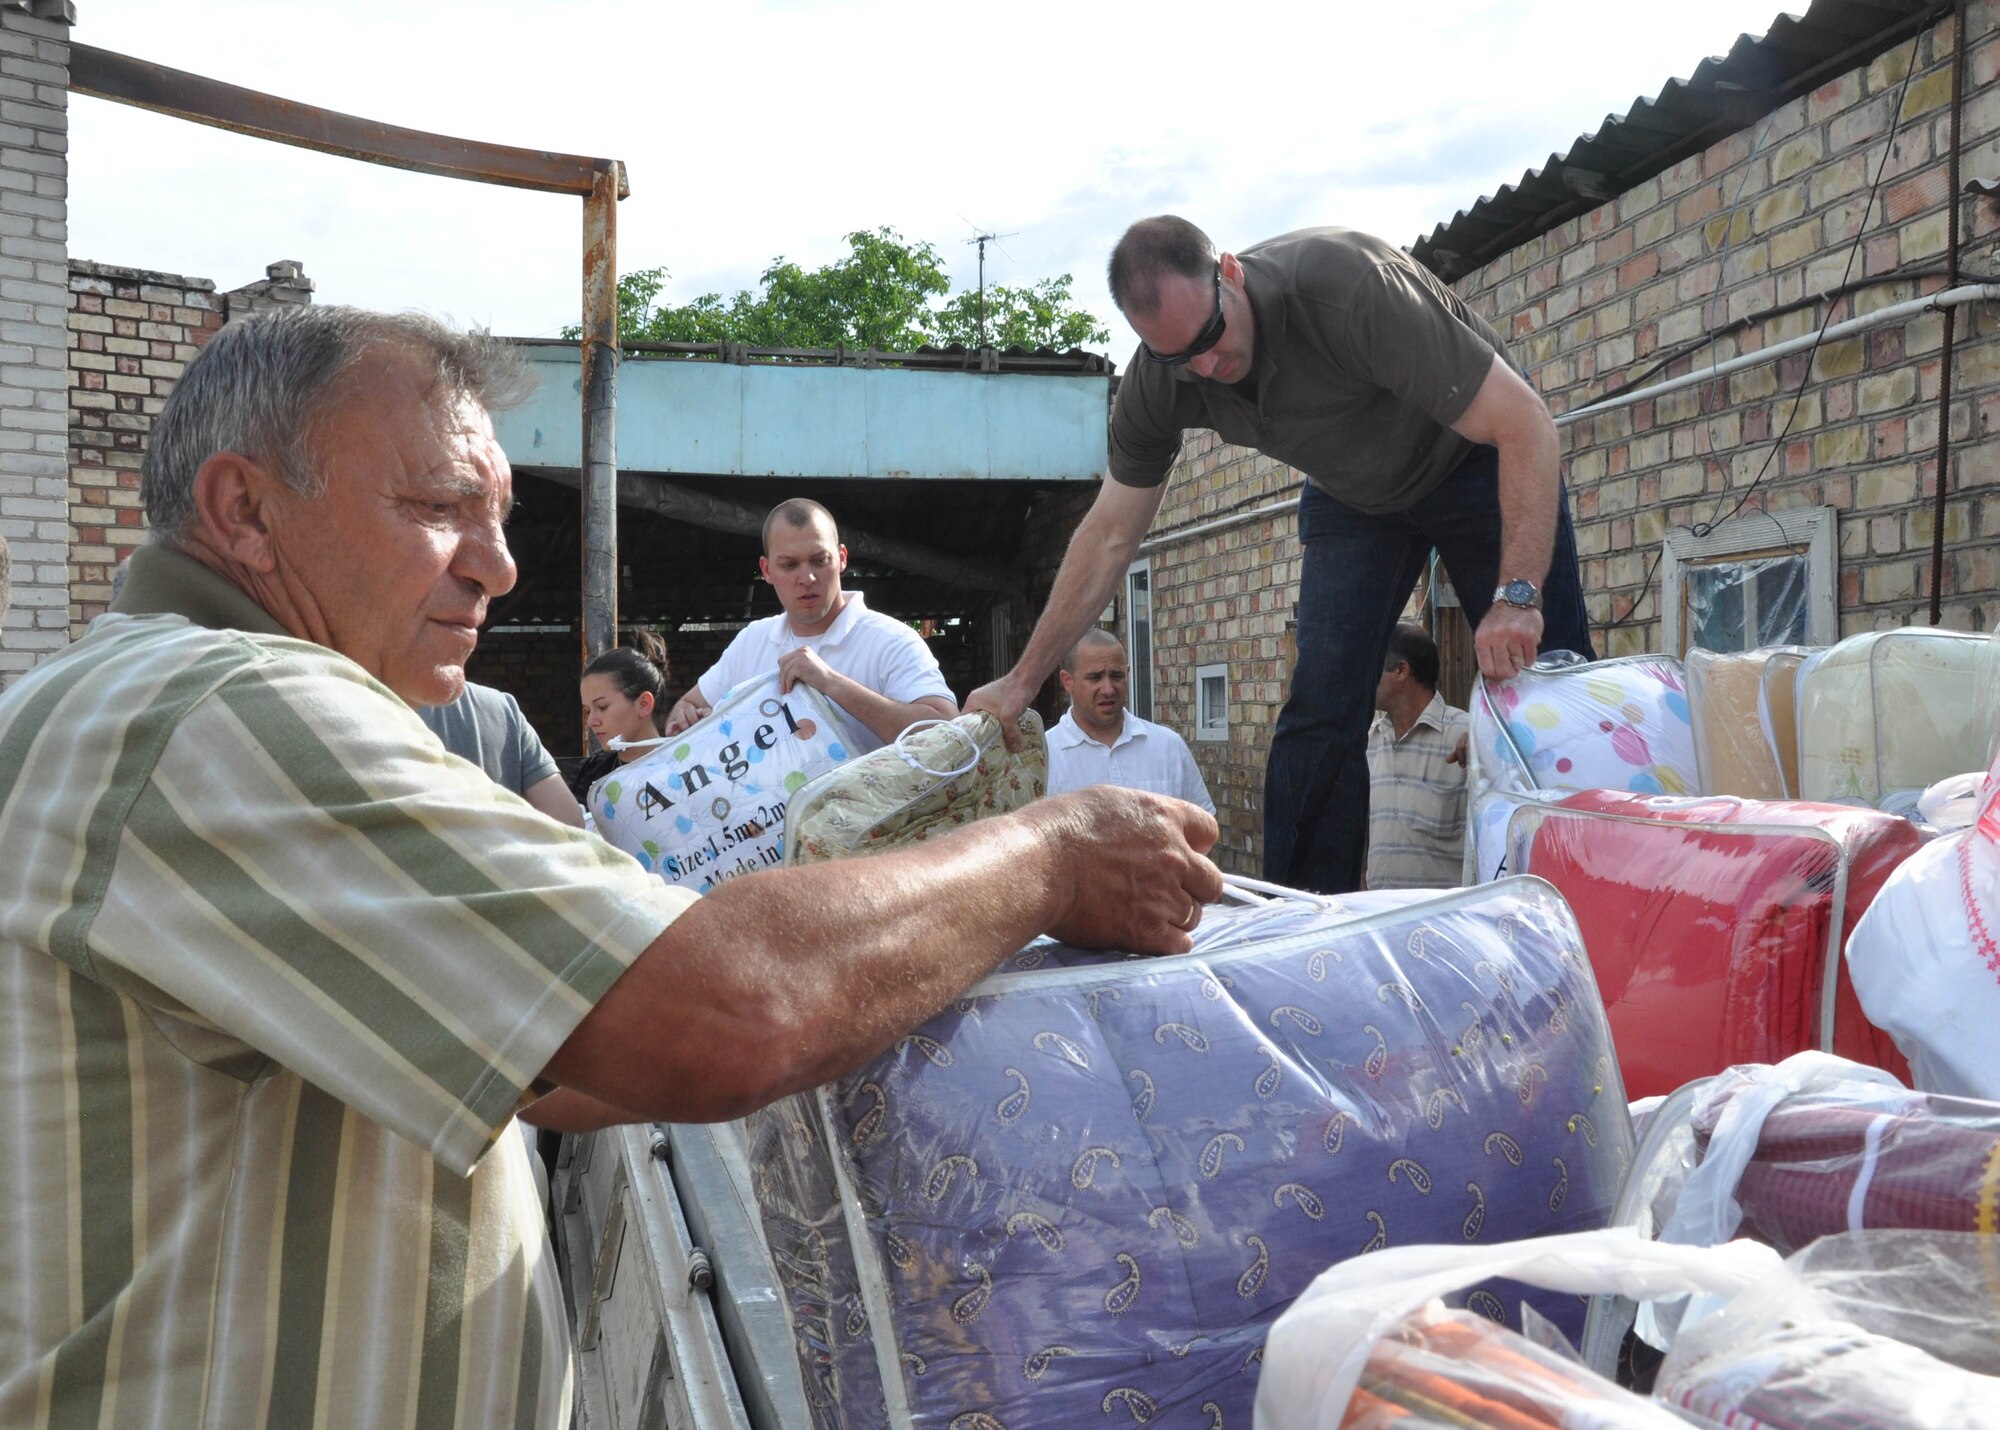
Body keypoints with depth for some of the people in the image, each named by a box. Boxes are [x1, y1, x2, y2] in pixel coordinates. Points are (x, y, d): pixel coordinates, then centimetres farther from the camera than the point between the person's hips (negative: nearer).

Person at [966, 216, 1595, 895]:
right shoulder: (1157, 381, -21)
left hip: (1474, 455, -3)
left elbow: (1527, 425, -37)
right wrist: (1021, 681, -10)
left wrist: (1517, 596, -47)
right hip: (1353, 494, 4)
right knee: (1321, 705, -10)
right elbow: (1110, 536, -9)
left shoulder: (1347, 280, -38)